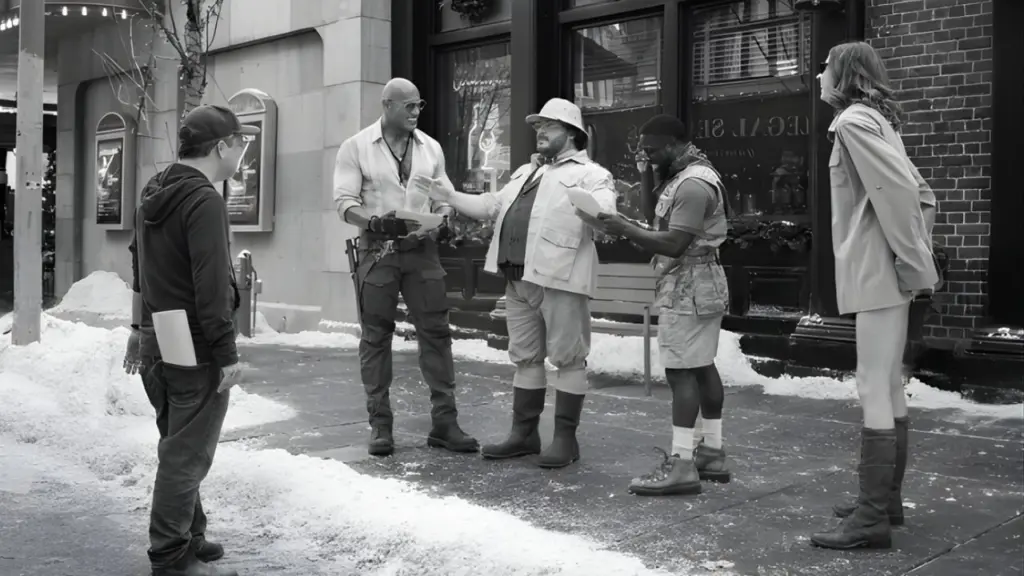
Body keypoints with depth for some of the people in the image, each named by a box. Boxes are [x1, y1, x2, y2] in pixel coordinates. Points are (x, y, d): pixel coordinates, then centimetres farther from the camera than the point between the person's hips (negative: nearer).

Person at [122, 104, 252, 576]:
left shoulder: (154, 194, 13)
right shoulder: (204, 201, -18)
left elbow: (139, 267, 20)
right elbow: (212, 287, -23)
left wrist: (139, 329, 27)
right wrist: (228, 354, -19)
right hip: (194, 348, -10)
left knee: (179, 448, 19)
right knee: (187, 456, -1)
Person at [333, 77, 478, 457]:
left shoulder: (430, 147, 9)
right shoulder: (356, 147, -1)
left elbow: (443, 196, 13)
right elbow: (344, 201, -7)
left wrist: (444, 220, -9)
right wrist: (374, 221, -25)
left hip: (422, 250, 3)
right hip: (377, 251, -3)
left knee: (436, 333, -1)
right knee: (376, 337, 3)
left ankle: (444, 422, 5)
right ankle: (380, 425, 11)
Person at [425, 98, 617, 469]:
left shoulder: (590, 174, 0)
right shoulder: (526, 171, 24)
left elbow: (605, 213, -16)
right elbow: (493, 206, 26)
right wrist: (450, 197, 18)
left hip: (559, 277, -8)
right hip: (519, 279, 8)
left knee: (567, 358, -1)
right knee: (525, 357, 12)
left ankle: (565, 438, 6)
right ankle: (524, 433, 21)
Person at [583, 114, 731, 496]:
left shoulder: (692, 184, -18)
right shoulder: (690, 175, 16)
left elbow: (674, 245, -22)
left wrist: (625, 229, -17)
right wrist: (630, 228, 4)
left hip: (688, 288, -11)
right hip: (695, 286, 11)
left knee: (681, 372, -10)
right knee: (701, 367, 12)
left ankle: (681, 465, -10)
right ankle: (712, 453, 19)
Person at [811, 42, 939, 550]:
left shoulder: (854, 121, -11)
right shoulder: (874, 121, 19)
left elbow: (897, 190, -22)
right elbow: (922, 195, 20)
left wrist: (914, 263, -18)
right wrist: (919, 255, 15)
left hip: (878, 275, -10)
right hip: (885, 275, 10)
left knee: (873, 389, -9)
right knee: (889, 386, 13)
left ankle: (872, 518, -6)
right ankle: (886, 499, 23)